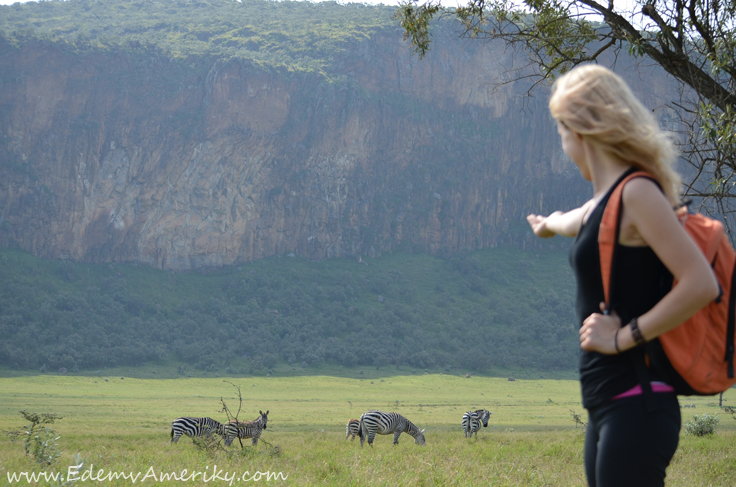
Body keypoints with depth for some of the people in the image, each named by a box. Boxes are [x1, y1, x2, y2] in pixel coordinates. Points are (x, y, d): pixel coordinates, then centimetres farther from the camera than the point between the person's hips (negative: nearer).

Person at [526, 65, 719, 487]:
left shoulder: (638, 194, -12)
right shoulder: (604, 202, 15)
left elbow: (701, 284, -20)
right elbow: (574, 222, 41)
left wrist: (624, 337, -15)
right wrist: (549, 223, 61)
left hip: (636, 408, -9)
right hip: (607, 409, 9)